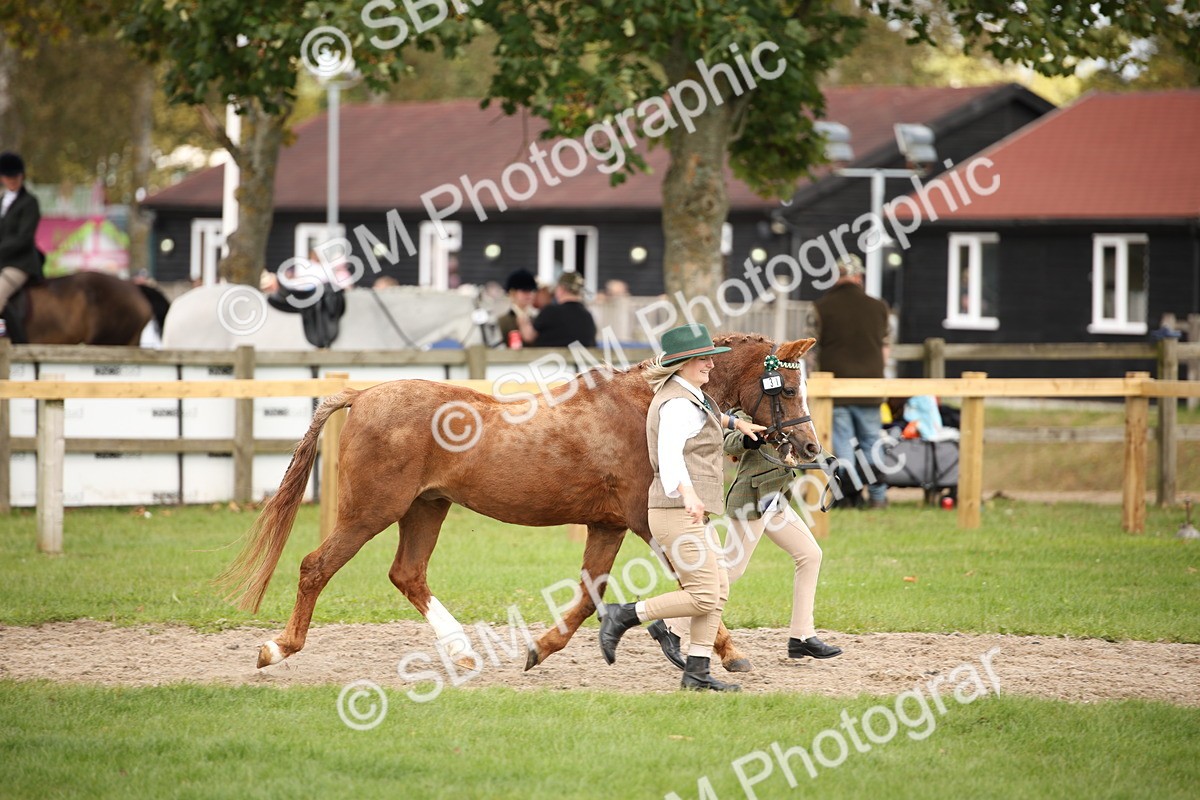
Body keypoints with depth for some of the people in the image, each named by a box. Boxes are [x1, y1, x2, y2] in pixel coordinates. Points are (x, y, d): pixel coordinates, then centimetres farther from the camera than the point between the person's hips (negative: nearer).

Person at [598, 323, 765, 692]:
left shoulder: (687, 395, 15)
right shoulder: (679, 404, -15)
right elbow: (670, 453, -32)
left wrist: (733, 422, 45)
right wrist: (688, 494, -46)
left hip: (692, 512, 11)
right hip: (679, 512, -11)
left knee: (719, 590, 10)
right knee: (703, 598, -11)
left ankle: (697, 672, 10)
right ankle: (624, 615, -4)